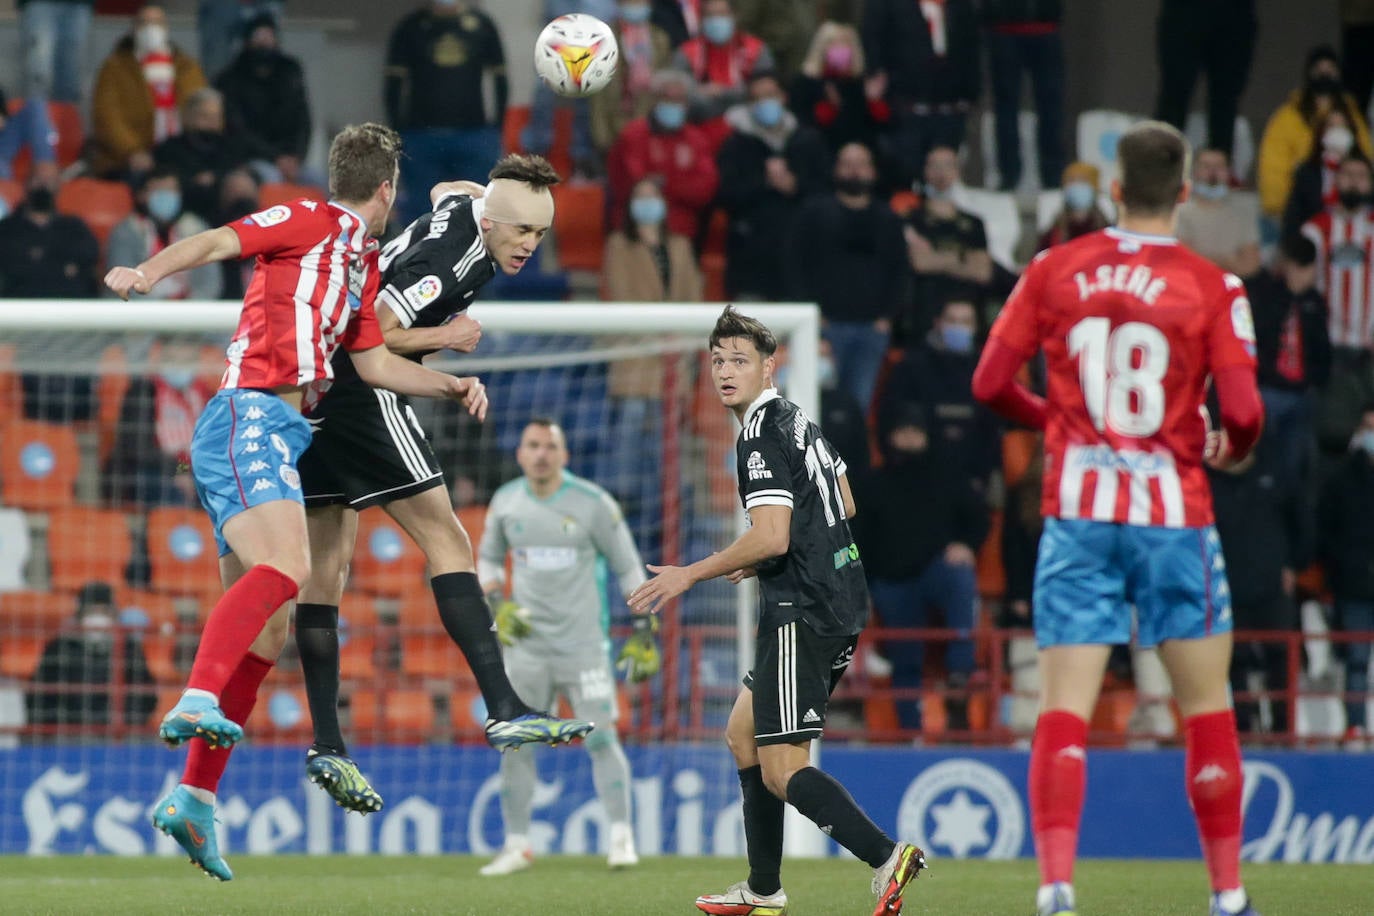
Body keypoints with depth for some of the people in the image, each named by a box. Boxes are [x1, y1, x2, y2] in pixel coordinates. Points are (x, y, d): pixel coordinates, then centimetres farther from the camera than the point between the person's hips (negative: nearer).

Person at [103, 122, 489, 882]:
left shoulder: (362, 264, 25)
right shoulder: (312, 222, -1)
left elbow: (374, 361, 29)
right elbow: (219, 241, -12)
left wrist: (452, 385, 21)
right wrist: (149, 271, -29)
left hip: (278, 435, 9)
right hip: (250, 416, -9)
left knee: (267, 634, 6)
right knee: (286, 568, -31)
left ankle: (193, 798, 7)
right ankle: (199, 700, -46)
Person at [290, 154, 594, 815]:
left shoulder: (459, 208, 10)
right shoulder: (450, 261, -20)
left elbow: (447, 190, 36)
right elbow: (370, 337, -23)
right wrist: (446, 339, -13)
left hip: (316, 401, 11)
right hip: (362, 396, -11)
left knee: (327, 565, 7)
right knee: (447, 542, -11)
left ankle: (326, 746, 7)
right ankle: (504, 710, -17)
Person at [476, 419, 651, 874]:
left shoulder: (592, 504, -6)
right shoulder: (506, 503, 3)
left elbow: (627, 567, 1)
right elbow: (488, 558, 19)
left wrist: (642, 631, -2)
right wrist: (497, 605, 1)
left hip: (583, 643, -3)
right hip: (527, 644, 3)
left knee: (600, 738, -10)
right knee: (514, 743, 0)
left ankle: (621, 837, -3)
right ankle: (517, 845, 9)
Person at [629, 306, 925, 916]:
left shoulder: (762, 435, -14)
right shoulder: (798, 421, 16)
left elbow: (771, 537, -23)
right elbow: (844, 504, 27)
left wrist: (691, 574, -13)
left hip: (803, 613, -10)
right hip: (841, 602, 10)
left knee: (781, 772, -12)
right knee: (743, 733, 20)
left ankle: (886, 858, -26)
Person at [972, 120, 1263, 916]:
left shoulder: (1055, 271, 3)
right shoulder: (1212, 287, -5)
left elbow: (991, 383, 4)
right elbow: (1244, 411, -11)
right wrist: (1231, 451, 12)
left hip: (1076, 512, 1)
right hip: (1174, 513, -1)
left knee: (1064, 710, -2)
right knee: (1208, 709, 11)